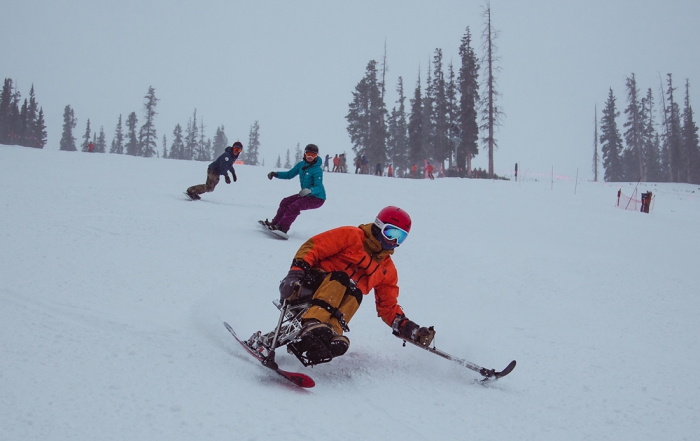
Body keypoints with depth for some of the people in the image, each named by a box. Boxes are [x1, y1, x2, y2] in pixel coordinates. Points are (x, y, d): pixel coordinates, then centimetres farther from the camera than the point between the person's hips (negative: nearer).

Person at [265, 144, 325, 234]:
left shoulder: (317, 170, -22)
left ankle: (282, 228, -25)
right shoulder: (301, 165, 1)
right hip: (306, 195, 8)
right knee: (285, 202, 2)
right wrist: (275, 174, 0)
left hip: (317, 198, -8)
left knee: (294, 206, -25)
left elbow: (318, 187, -29)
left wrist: (310, 190, -50)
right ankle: (275, 223, 11)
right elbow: (289, 174, 13)